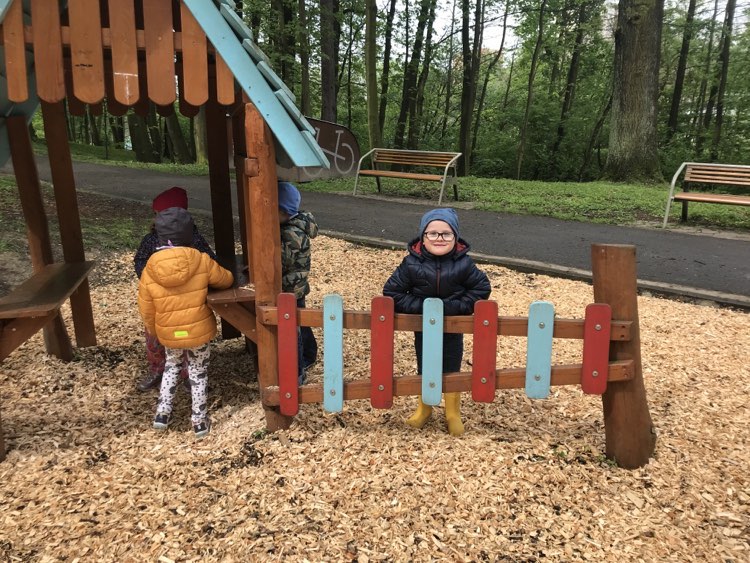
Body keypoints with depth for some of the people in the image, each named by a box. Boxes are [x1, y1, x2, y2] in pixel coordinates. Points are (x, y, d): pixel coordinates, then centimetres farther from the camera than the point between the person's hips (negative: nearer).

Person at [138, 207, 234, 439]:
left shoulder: (150, 270, -12)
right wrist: (206, 284, 23)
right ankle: (200, 421, 23)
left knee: (171, 366, 28)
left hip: (168, 334, 2)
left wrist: (155, 331, 15)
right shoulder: (202, 261, -16)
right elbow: (226, 280, 1)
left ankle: (162, 413, 26)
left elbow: (146, 309, -3)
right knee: (198, 373, 15)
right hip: (199, 331, -1)